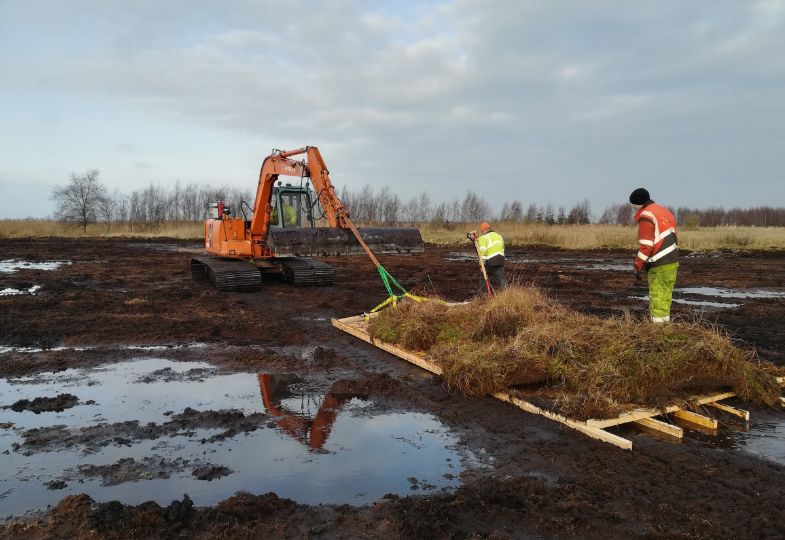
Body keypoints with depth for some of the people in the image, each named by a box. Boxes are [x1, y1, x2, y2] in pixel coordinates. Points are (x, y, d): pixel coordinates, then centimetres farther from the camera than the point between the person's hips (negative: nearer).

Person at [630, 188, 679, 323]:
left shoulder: (646, 216, -11)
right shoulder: (665, 211, 18)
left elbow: (645, 245, -17)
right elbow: (670, 238, 19)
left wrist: (638, 267, -13)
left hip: (659, 265, -9)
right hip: (672, 262, 9)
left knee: (657, 299, -5)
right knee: (665, 297, 14)